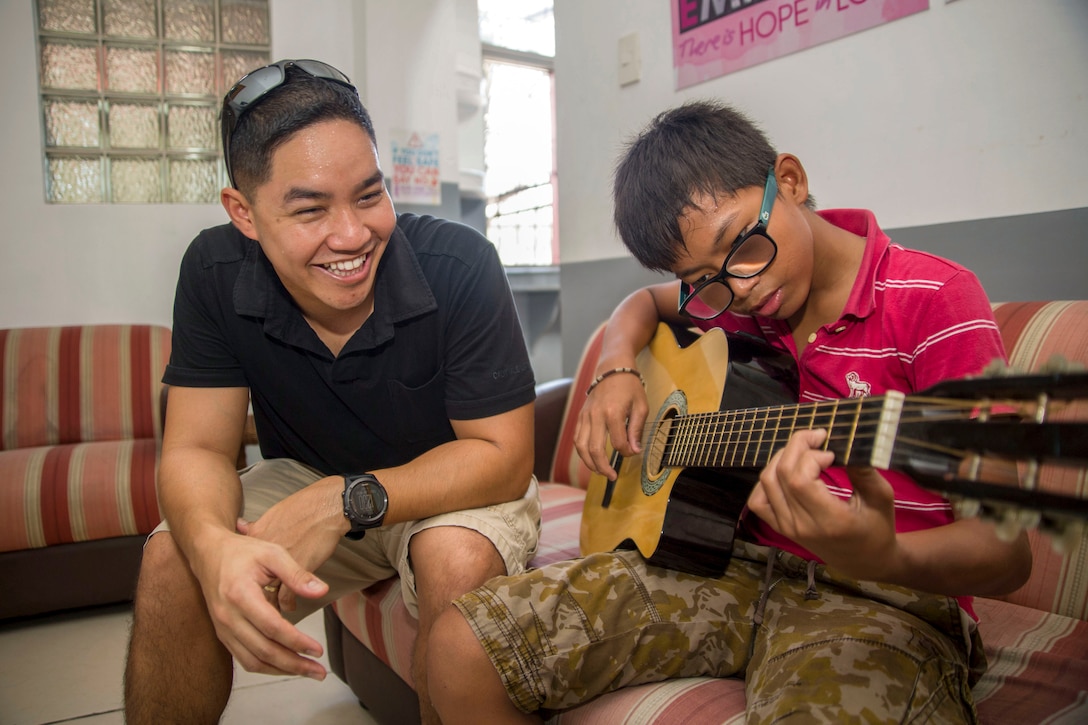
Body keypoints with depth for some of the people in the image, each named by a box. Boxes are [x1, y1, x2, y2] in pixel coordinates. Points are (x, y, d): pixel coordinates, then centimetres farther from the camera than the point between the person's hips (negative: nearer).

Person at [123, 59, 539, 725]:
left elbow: (503, 457, -22)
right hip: (307, 482, 3)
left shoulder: (459, 265, -25)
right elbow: (197, 449, -13)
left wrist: (346, 501, -34)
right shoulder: (215, 271, -15)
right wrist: (216, 547, -37)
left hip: (454, 492, -2)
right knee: (173, 560, -20)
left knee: (460, 559, -33)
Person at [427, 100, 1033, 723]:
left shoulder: (933, 301, -12)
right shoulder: (717, 293, 5)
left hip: (874, 595, -4)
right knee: (462, 651, -11)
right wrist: (617, 369, 7)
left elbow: (1006, 554, -16)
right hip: (725, 562, 5)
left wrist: (882, 558, -39)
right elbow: (645, 303, 30)